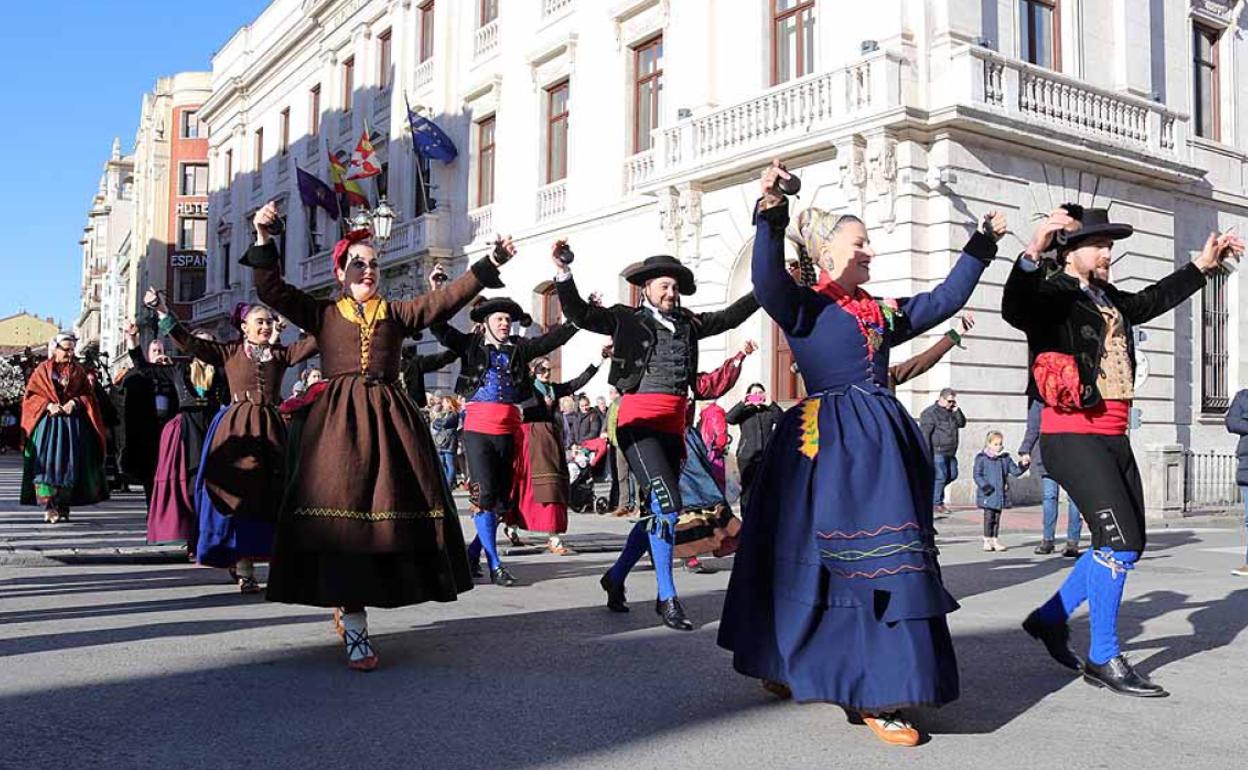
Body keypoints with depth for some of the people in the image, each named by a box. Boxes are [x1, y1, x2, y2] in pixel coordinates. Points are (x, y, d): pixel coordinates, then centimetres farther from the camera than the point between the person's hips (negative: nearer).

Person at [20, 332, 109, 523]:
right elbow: (31, 395, 1)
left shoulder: (79, 371, 11)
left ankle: (63, 507, 7)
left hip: (73, 424, 2)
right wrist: (48, 405, -14)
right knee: (46, 462, -11)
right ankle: (48, 507, -13)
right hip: (48, 422, -2)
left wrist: (75, 402, -11)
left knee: (69, 463, 1)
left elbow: (88, 395, 8)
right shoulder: (42, 370, 6)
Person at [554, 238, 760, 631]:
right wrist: (563, 273, -17)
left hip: (672, 426, 6)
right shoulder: (627, 318, 3)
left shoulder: (687, 323, 16)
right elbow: (580, 313, -5)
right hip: (639, 422, -6)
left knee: (656, 509, 11)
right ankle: (667, 599, -7)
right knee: (667, 505, -16)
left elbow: (729, 317, 25)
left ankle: (615, 578, 30)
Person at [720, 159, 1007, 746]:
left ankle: (878, 694, 13)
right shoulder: (802, 306, 0)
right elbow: (767, 280, -20)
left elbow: (944, 300, 27)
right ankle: (787, 666, 13)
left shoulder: (883, 312, 19)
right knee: (810, 559, -3)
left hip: (882, 441, 6)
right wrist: (770, 214, -31)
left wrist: (981, 245, 30)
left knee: (885, 560, 4)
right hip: (828, 444, -6)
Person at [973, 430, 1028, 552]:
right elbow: (976, 474, -8)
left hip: (1000, 494, 4)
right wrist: (985, 486, -17)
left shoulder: (1006, 458, 8)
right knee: (989, 517, -4)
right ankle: (987, 541, 5)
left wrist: (1022, 466, -10)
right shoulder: (982, 458, -5)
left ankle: (995, 540, 16)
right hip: (988, 494, -4)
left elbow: (1015, 471, 9)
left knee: (997, 518, 9)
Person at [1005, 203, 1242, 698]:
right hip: (1073, 436, -9)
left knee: (1128, 546, 13)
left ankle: (1050, 617, 26)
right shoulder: (1051, 294, -10)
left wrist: (1203, 265, 38)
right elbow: (1014, 309, -32)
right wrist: (1032, 254, -47)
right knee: (1119, 542, -12)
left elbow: (1155, 299, 35)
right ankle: (1103, 660, 1)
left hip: (1113, 438, 9)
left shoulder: (1108, 299, 15)